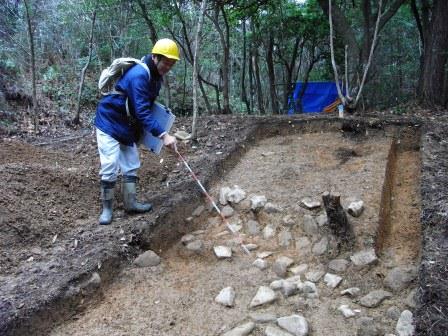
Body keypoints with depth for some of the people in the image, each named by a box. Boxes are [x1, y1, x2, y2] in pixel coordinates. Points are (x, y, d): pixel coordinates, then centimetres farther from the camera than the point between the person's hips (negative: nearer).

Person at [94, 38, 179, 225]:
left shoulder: (155, 75, 2)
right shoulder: (139, 75, -28)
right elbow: (142, 112, -34)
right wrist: (163, 135, -40)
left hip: (127, 127, 9)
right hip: (109, 123, -9)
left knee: (131, 165, 11)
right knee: (110, 168, -8)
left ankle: (130, 203, 22)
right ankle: (107, 209, 6)